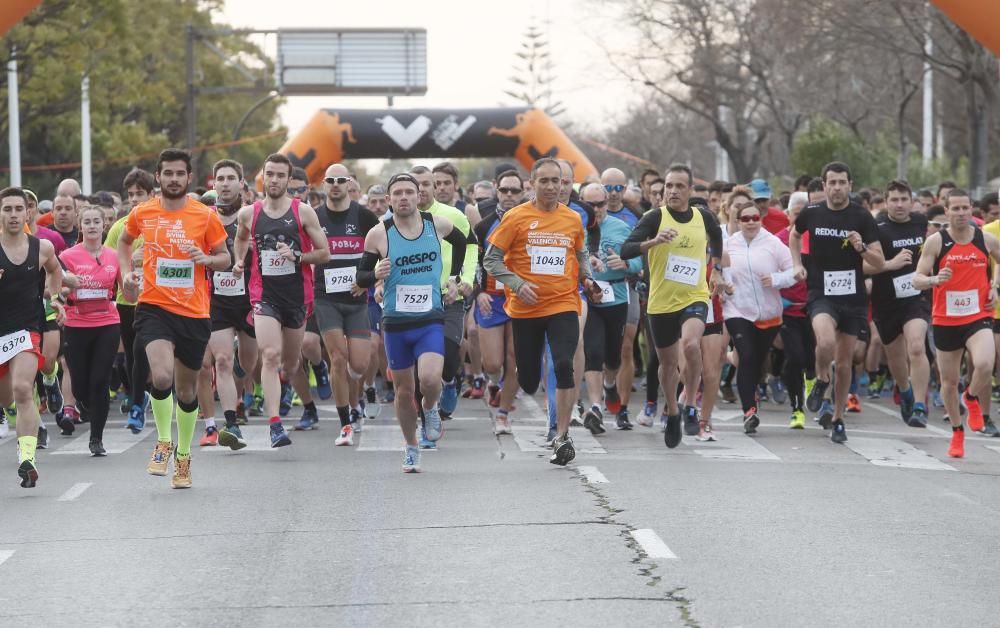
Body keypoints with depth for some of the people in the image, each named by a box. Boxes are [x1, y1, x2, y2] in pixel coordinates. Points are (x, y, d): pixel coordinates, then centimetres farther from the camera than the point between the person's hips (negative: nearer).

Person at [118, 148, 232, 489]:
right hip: (154, 307, -1)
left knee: (187, 390, 11)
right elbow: (125, 241, 23)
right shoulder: (142, 214, 2)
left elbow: (225, 257, 8)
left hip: (194, 312, 1)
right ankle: (163, 442, -1)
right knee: (162, 376, -24)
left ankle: (183, 455, 32)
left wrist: (205, 258, -14)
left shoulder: (205, 216, -1)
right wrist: (127, 272, 7)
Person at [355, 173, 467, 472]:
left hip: (430, 319, 0)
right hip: (395, 322, 0)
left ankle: (430, 409, 12)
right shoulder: (379, 234, -6)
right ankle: (411, 449, 28)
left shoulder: (438, 225, -1)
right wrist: (375, 274, -22)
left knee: (429, 378, -23)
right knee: (404, 390, 8)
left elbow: (462, 242, 22)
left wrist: (453, 277, 14)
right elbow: (360, 277, 0)